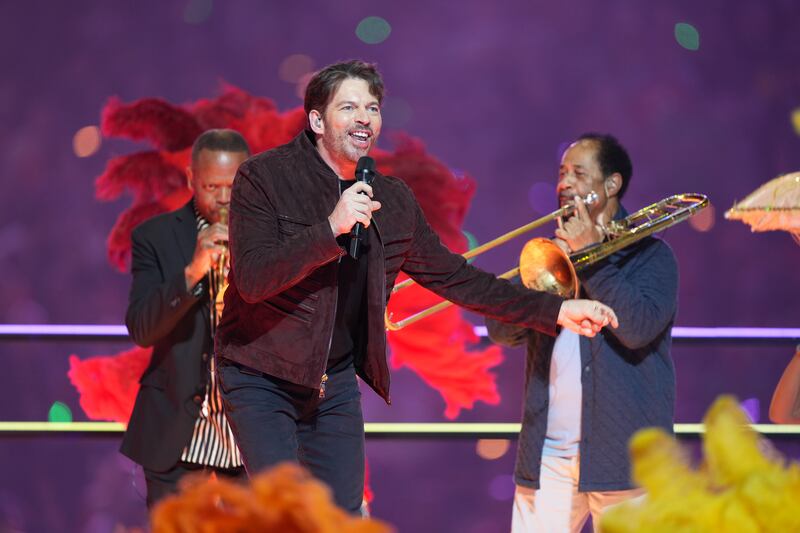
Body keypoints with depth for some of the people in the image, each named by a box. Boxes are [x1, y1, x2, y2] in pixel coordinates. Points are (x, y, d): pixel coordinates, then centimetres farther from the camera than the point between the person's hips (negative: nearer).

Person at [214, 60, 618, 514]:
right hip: (262, 379, -5)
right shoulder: (263, 178, -11)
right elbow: (251, 279, -22)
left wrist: (556, 310, 8)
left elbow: (453, 277, 12)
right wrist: (331, 229, -32)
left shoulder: (393, 201, 4)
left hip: (335, 382, 5)